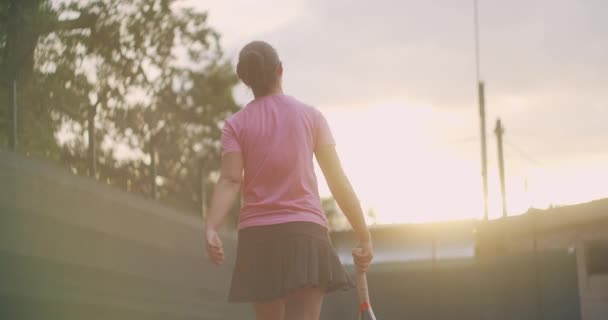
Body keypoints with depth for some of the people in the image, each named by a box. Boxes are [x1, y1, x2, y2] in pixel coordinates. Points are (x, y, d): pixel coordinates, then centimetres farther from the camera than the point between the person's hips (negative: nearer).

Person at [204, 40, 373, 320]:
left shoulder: (236, 124, 6)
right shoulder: (310, 116, 4)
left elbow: (230, 181, -10)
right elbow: (338, 182, 1)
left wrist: (210, 229, -20)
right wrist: (364, 236, 5)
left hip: (256, 236, 2)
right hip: (304, 232, -2)